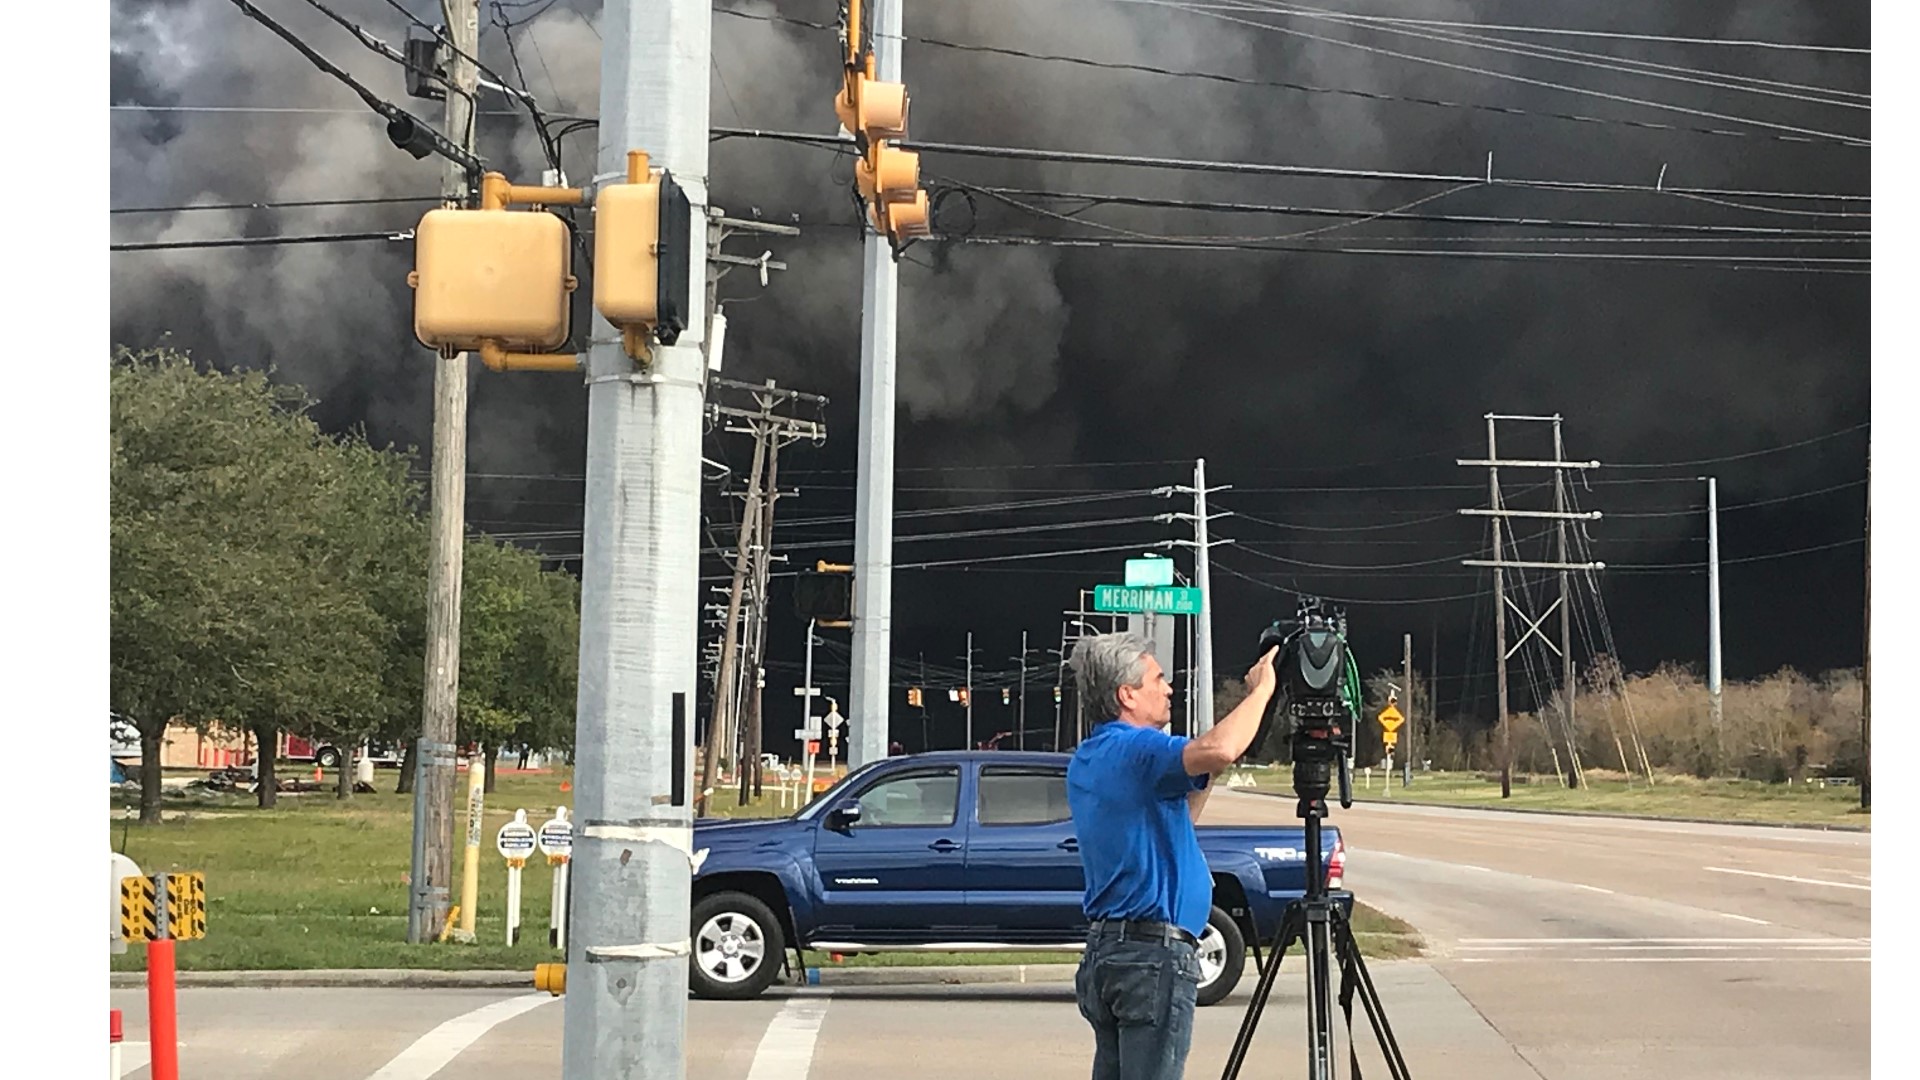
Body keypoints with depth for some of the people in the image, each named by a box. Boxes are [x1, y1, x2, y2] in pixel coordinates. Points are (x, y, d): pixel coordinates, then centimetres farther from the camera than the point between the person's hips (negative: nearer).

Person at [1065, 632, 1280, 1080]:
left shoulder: (1086, 762, 16)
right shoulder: (1133, 749, -15)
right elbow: (1217, 751, -34)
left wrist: (1212, 775, 18)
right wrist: (1260, 690, -19)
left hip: (1103, 950, 10)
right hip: (1154, 954, -10)